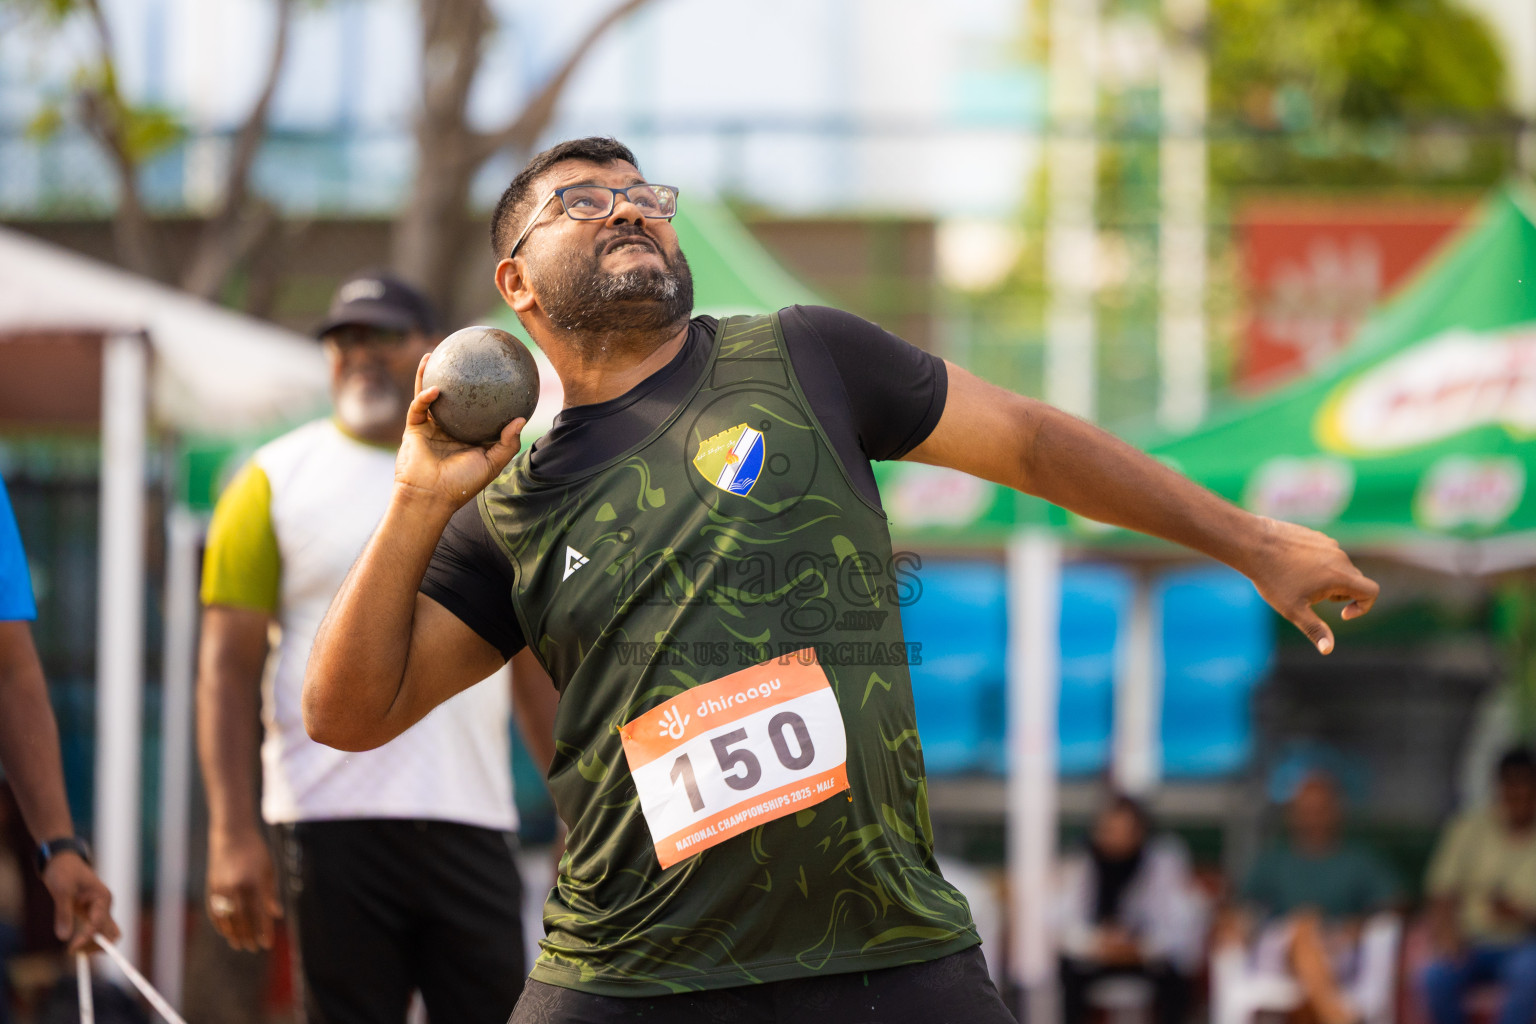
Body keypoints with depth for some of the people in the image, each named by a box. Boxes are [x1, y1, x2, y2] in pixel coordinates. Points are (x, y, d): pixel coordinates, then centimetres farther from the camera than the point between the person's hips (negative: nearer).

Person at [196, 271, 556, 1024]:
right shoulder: (275, 481, 5)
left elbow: (540, 666, 15)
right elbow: (229, 665, 0)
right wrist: (231, 833, -10)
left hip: (472, 822, 2)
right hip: (331, 822, -2)